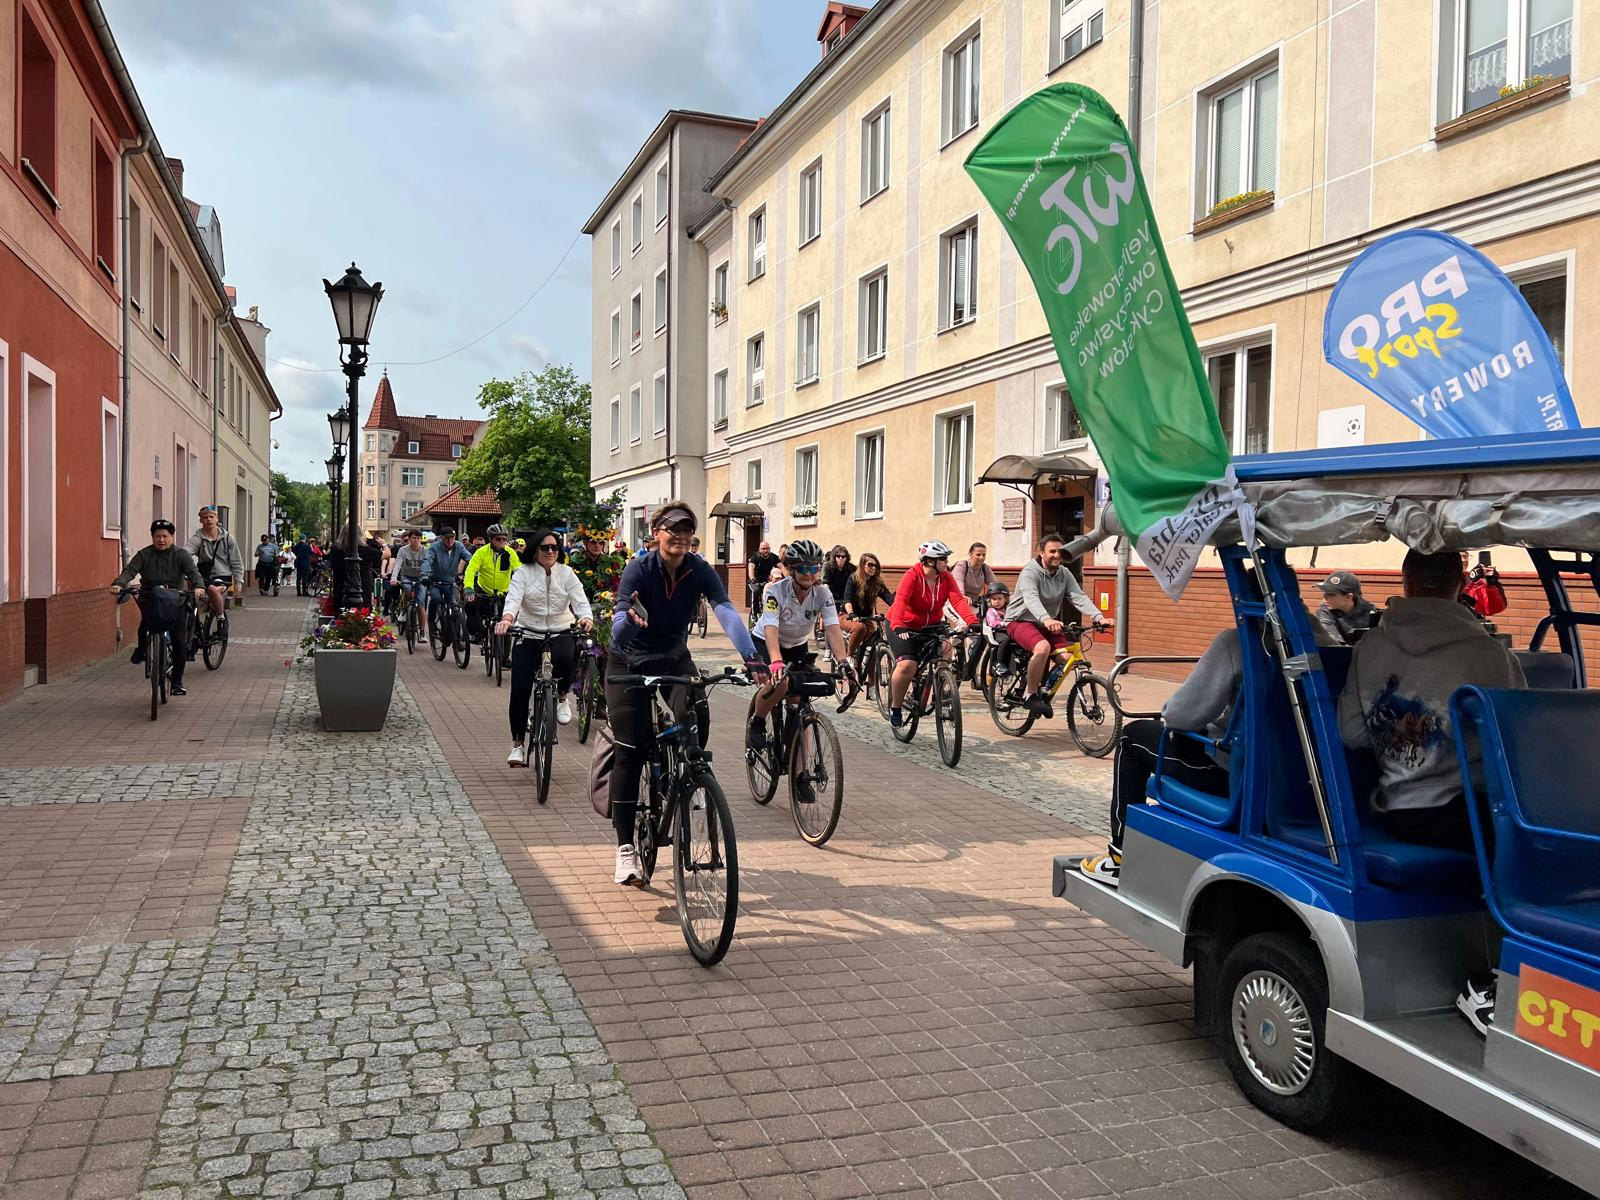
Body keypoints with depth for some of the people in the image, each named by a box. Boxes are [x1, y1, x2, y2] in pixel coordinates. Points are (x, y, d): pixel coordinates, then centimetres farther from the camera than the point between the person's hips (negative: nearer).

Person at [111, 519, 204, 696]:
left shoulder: (181, 554, 1)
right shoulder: (144, 555, 1)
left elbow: (193, 572, -13)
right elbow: (129, 571, -11)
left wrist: (198, 586, -35)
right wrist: (118, 584, -32)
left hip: (175, 602, 0)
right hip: (150, 601, 0)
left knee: (179, 643, -7)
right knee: (146, 619, -34)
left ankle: (177, 684, 4)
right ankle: (141, 648, -4)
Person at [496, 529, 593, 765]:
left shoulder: (567, 573, 4)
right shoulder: (523, 573, 0)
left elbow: (580, 599, -8)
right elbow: (513, 597, -16)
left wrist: (586, 618, -31)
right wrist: (507, 618, -38)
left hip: (560, 633, 0)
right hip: (528, 634, 0)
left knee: (565, 658, -35)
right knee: (520, 689, -7)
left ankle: (562, 697, -2)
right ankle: (517, 744, 5)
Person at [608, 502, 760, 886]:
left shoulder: (700, 572, -13)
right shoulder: (638, 569, -20)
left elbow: (725, 611, -28)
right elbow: (620, 621, -31)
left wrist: (751, 656, -43)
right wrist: (629, 620, -56)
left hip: (675, 660, 3)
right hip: (630, 664, -3)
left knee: (699, 720, -18)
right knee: (630, 751, -9)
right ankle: (625, 848, -2)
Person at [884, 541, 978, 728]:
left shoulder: (946, 578, -8)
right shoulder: (912, 576, -23)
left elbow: (958, 599, -20)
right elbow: (900, 601, -37)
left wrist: (972, 621, -37)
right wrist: (898, 627, -53)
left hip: (931, 626, 5)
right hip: (905, 627, -5)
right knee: (907, 665, -23)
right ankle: (895, 708, 0)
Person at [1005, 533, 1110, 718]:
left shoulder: (1065, 574, 2)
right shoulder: (1030, 572, -18)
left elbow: (1079, 597, -10)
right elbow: (1031, 599, -36)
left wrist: (1098, 617, -28)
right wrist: (1046, 620, -55)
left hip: (1049, 624, 6)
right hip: (1020, 621, -6)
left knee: (1068, 656, -16)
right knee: (1043, 647, -35)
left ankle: (1045, 692, 8)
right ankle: (1031, 695, -21)